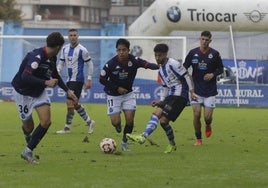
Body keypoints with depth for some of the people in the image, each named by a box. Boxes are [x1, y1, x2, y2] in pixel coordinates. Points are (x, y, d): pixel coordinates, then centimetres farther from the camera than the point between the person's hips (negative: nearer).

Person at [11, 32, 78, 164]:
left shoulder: (52, 58, -2)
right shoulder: (36, 56, -31)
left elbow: (55, 76, 17)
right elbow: (25, 77, -40)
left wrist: (67, 91, 15)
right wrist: (46, 83, -36)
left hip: (39, 92, 7)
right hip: (23, 92, -7)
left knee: (46, 122, -10)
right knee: (29, 127, 2)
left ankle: (28, 152, 1)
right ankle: (28, 135, 43)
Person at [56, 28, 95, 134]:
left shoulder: (82, 50, -10)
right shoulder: (65, 49, 8)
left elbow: (90, 64, -5)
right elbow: (61, 63, 16)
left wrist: (89, 80, -8)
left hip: (77, 80, -7)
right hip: (69, 80, 7)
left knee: (70, 103, -11)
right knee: (75, 104, 11)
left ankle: (67, 127, -4)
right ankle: (89, 121, 26)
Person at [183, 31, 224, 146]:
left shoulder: (215, 54, -1)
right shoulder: (193, 53, 0)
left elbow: (220, 68, 9)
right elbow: (184, 67, 8)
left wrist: (213, 74, -10)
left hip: (210, 90, 0)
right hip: (196, 90, 0)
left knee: (207, 117, -5)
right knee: (196, 114, -9)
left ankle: (208, 126, 32)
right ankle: (198, 139, 8)